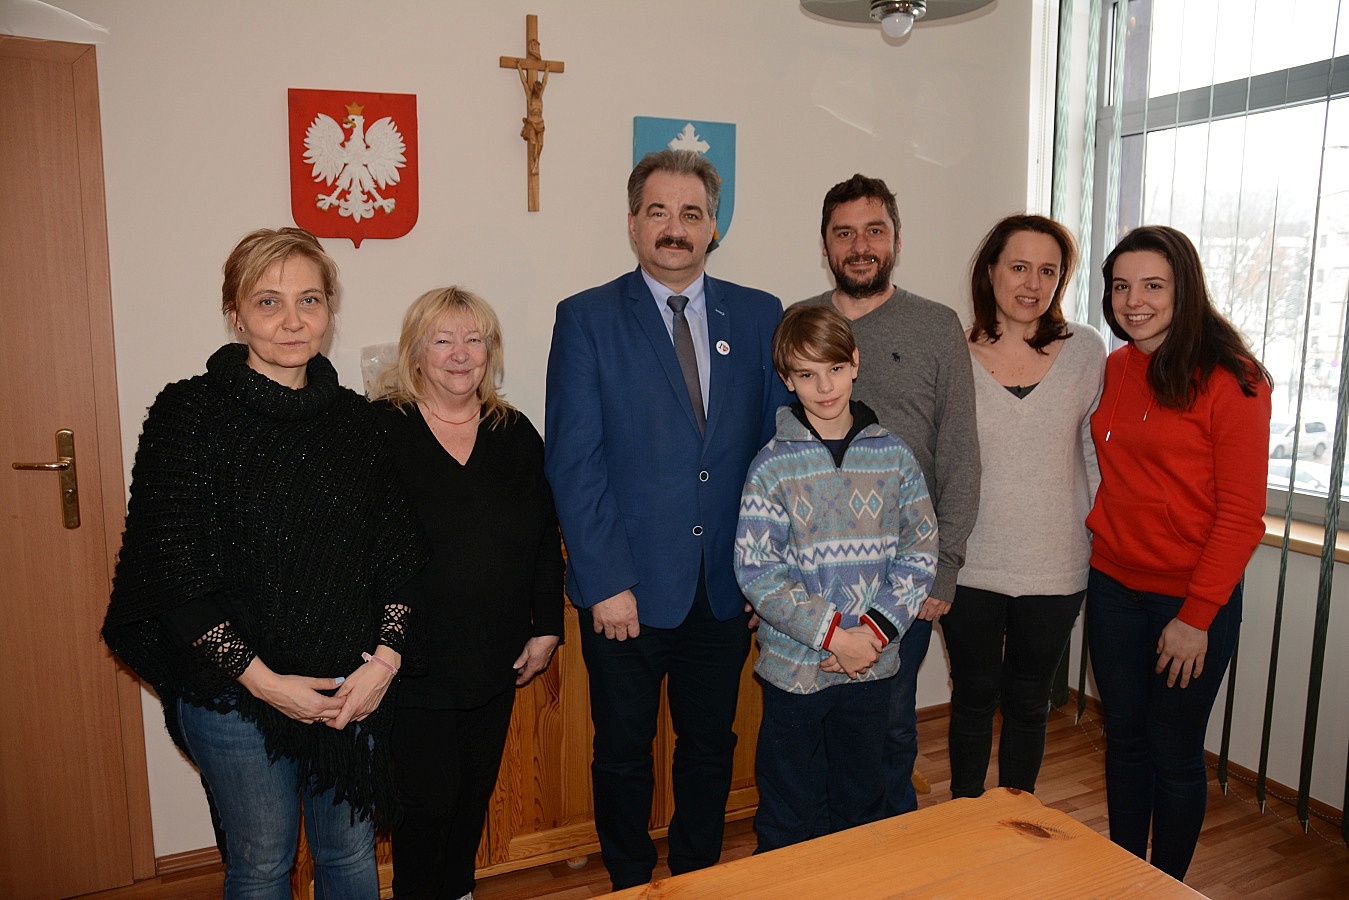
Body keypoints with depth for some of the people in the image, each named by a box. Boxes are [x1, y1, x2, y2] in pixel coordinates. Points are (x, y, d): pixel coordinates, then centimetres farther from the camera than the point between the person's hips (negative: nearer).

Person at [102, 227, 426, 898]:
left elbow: (398, 551, 4)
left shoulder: (354, 417, 3)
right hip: (236, 691, -3)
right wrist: (261, 678, -15)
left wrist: (386, 657, -7)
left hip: (353, 687, 4)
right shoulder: (191, 414, -9)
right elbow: (176, 573, -12)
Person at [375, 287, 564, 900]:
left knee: (475, 793, 19)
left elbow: (547, 539, 8)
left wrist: (546, 627, 4)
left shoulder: (516, 434, 5)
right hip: (415, 665, -4)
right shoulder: (380, 430, -9)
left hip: (496, 661, 5)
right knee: (428, 802, 4)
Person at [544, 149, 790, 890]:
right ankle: (631, 883, 39)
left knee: (711, 745, 18)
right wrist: (606, 581, -13)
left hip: (726, 584, 3)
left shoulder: (760, 316, 4)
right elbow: (573, 462, -9)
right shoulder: (586, 319, -4)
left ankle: (698, 878, 41)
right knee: (623, 753, 15)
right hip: (628, 587, -2)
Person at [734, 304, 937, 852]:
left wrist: (876, 630, -13)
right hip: (795, 664, -2)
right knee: (787, 814, 12)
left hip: (873, 663, 3)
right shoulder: (773, 465, -10)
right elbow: (756, 572, -13)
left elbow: (920, 550, -1)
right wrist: (834, 634, -17)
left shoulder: (893, 455, -1)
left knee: (860, 805, 21)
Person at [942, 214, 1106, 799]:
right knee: (974, 696, 14)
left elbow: (1097, 452, 5)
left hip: (1054, 569, 1)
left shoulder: (1086, 351, -1)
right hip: (970, 567, -1)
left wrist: (1101, 541, 4)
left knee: (1029, 701, 17)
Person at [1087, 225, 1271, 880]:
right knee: (1124, 741, 16)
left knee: (1174, 753, 9)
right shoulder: (1114, 370, 5)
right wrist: (1100, 533, 6)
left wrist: (1196, 616, -15)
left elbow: (1242, 513, -14)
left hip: (1193, 600, -5)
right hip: (1114, 587, 5)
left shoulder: (1231, 379, -13)